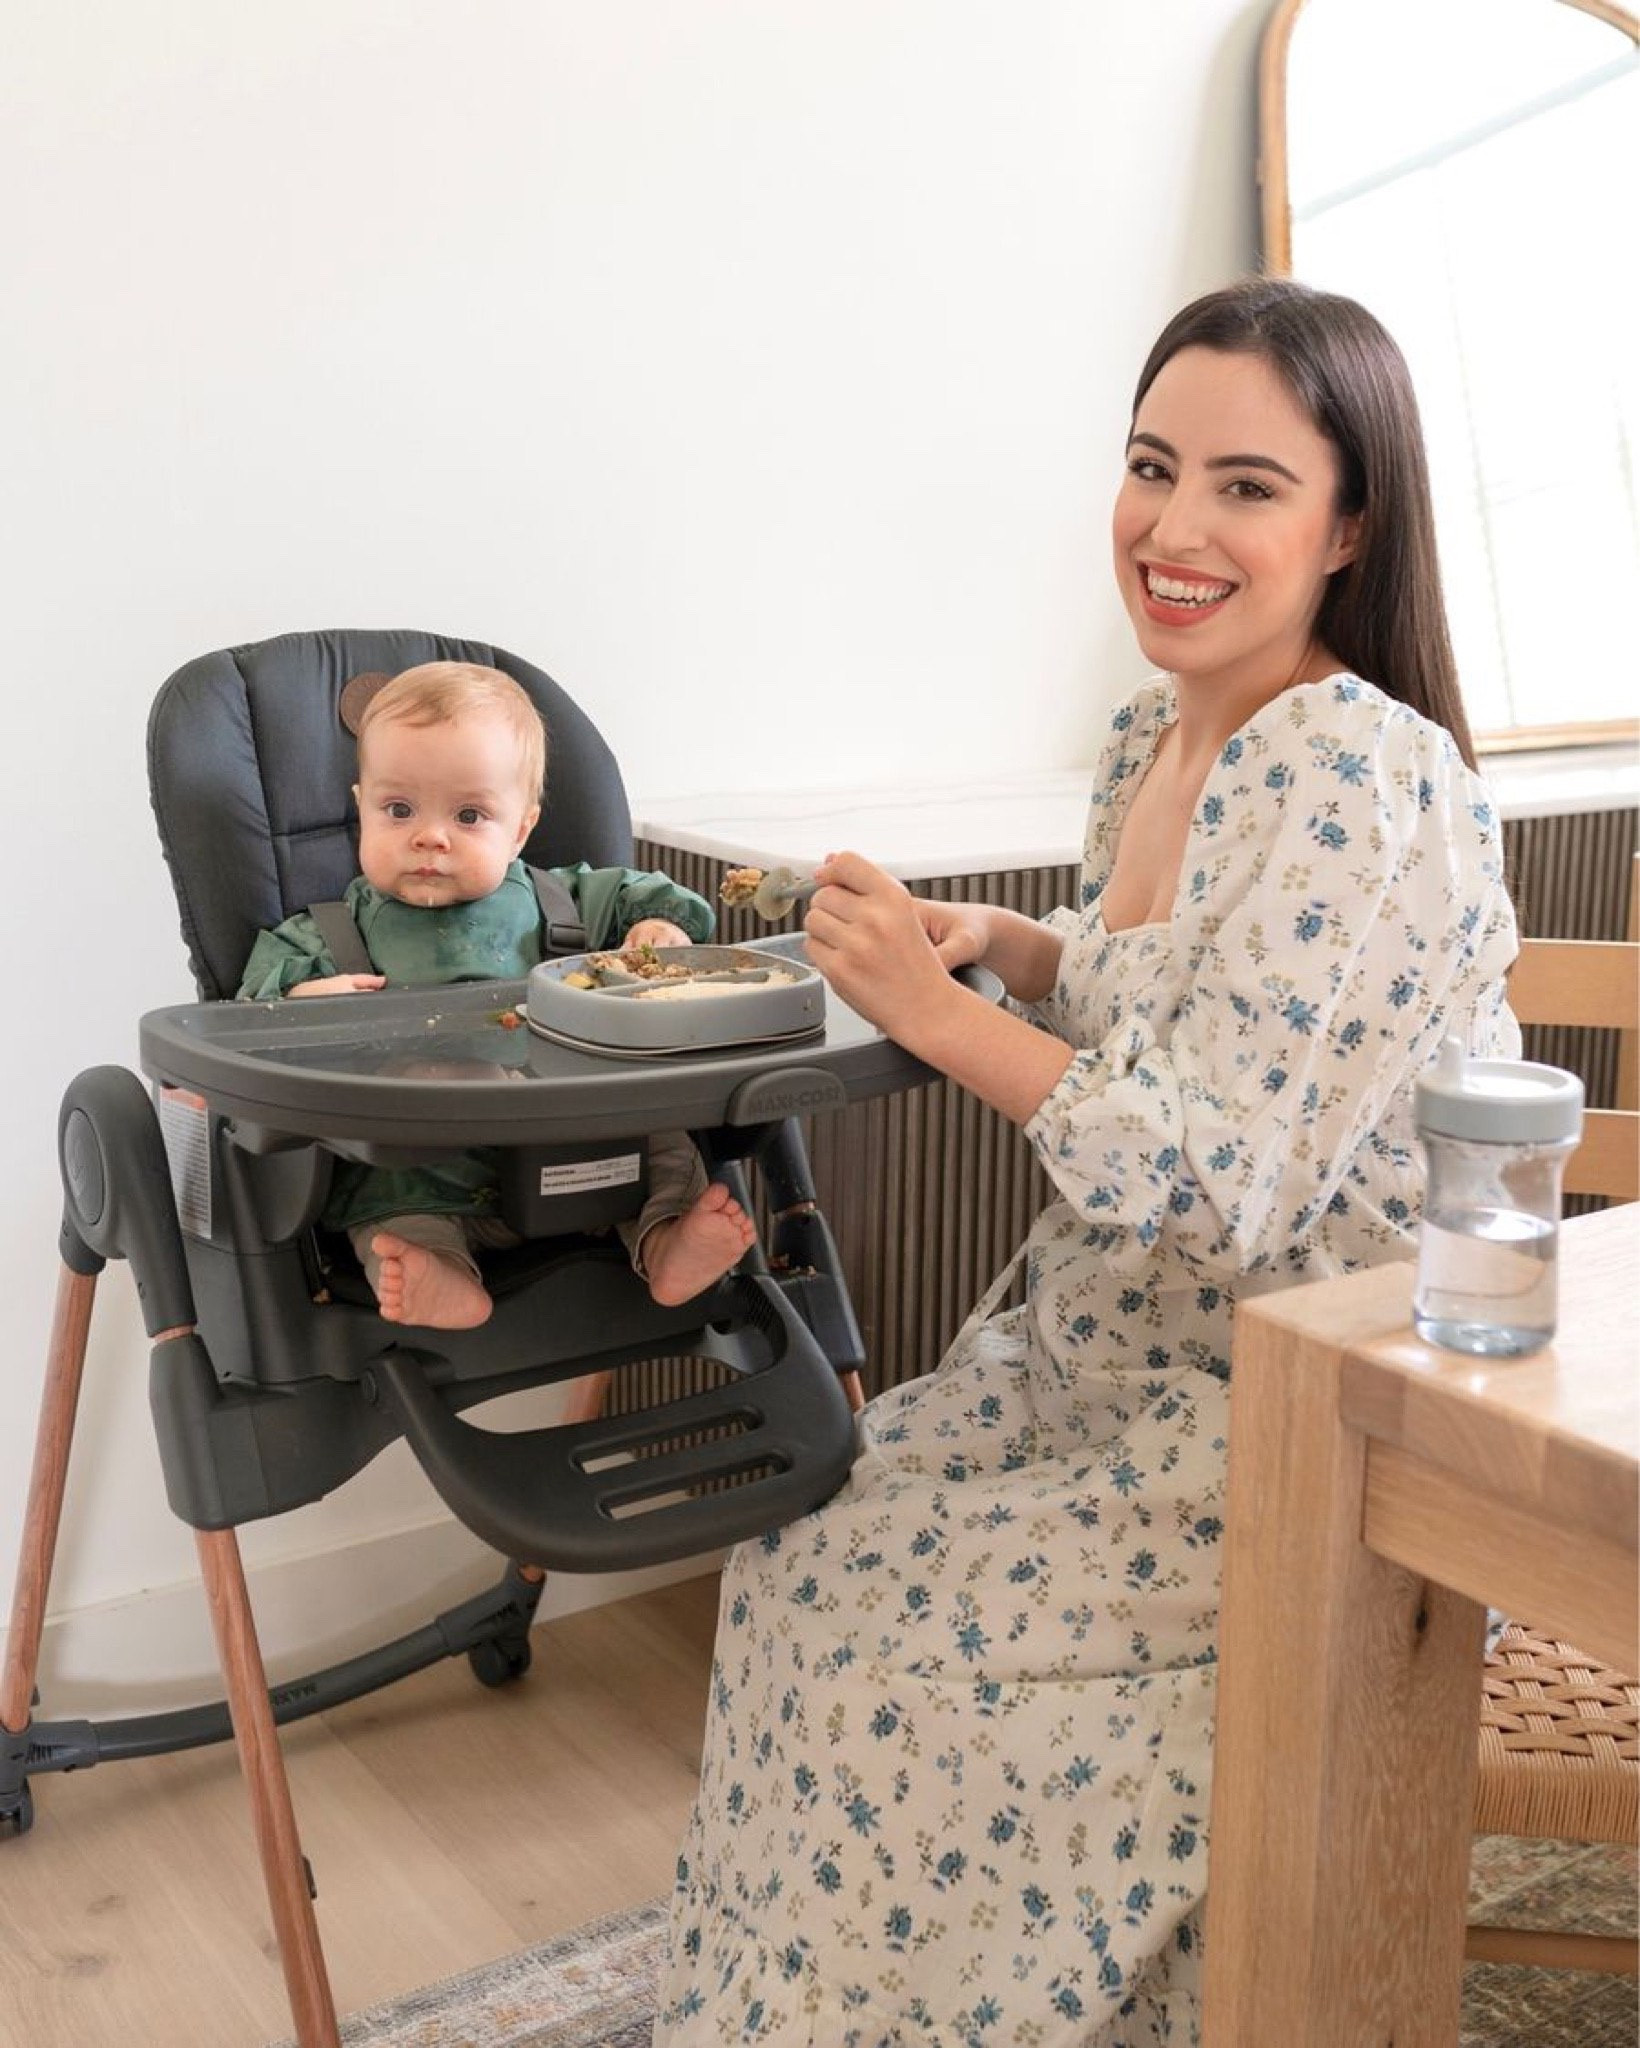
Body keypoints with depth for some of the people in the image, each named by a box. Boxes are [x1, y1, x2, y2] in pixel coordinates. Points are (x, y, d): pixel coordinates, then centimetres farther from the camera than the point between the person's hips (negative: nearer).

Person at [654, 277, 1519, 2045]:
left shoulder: (1358, 785, -24)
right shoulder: (1153, 743, 5)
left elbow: (1214, 1183, -27)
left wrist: (936, 1009, -19)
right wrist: (1005, 949, 2)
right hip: (1115, 1360, 9)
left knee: (881, 1627, -8)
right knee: (800, 1539, 7)